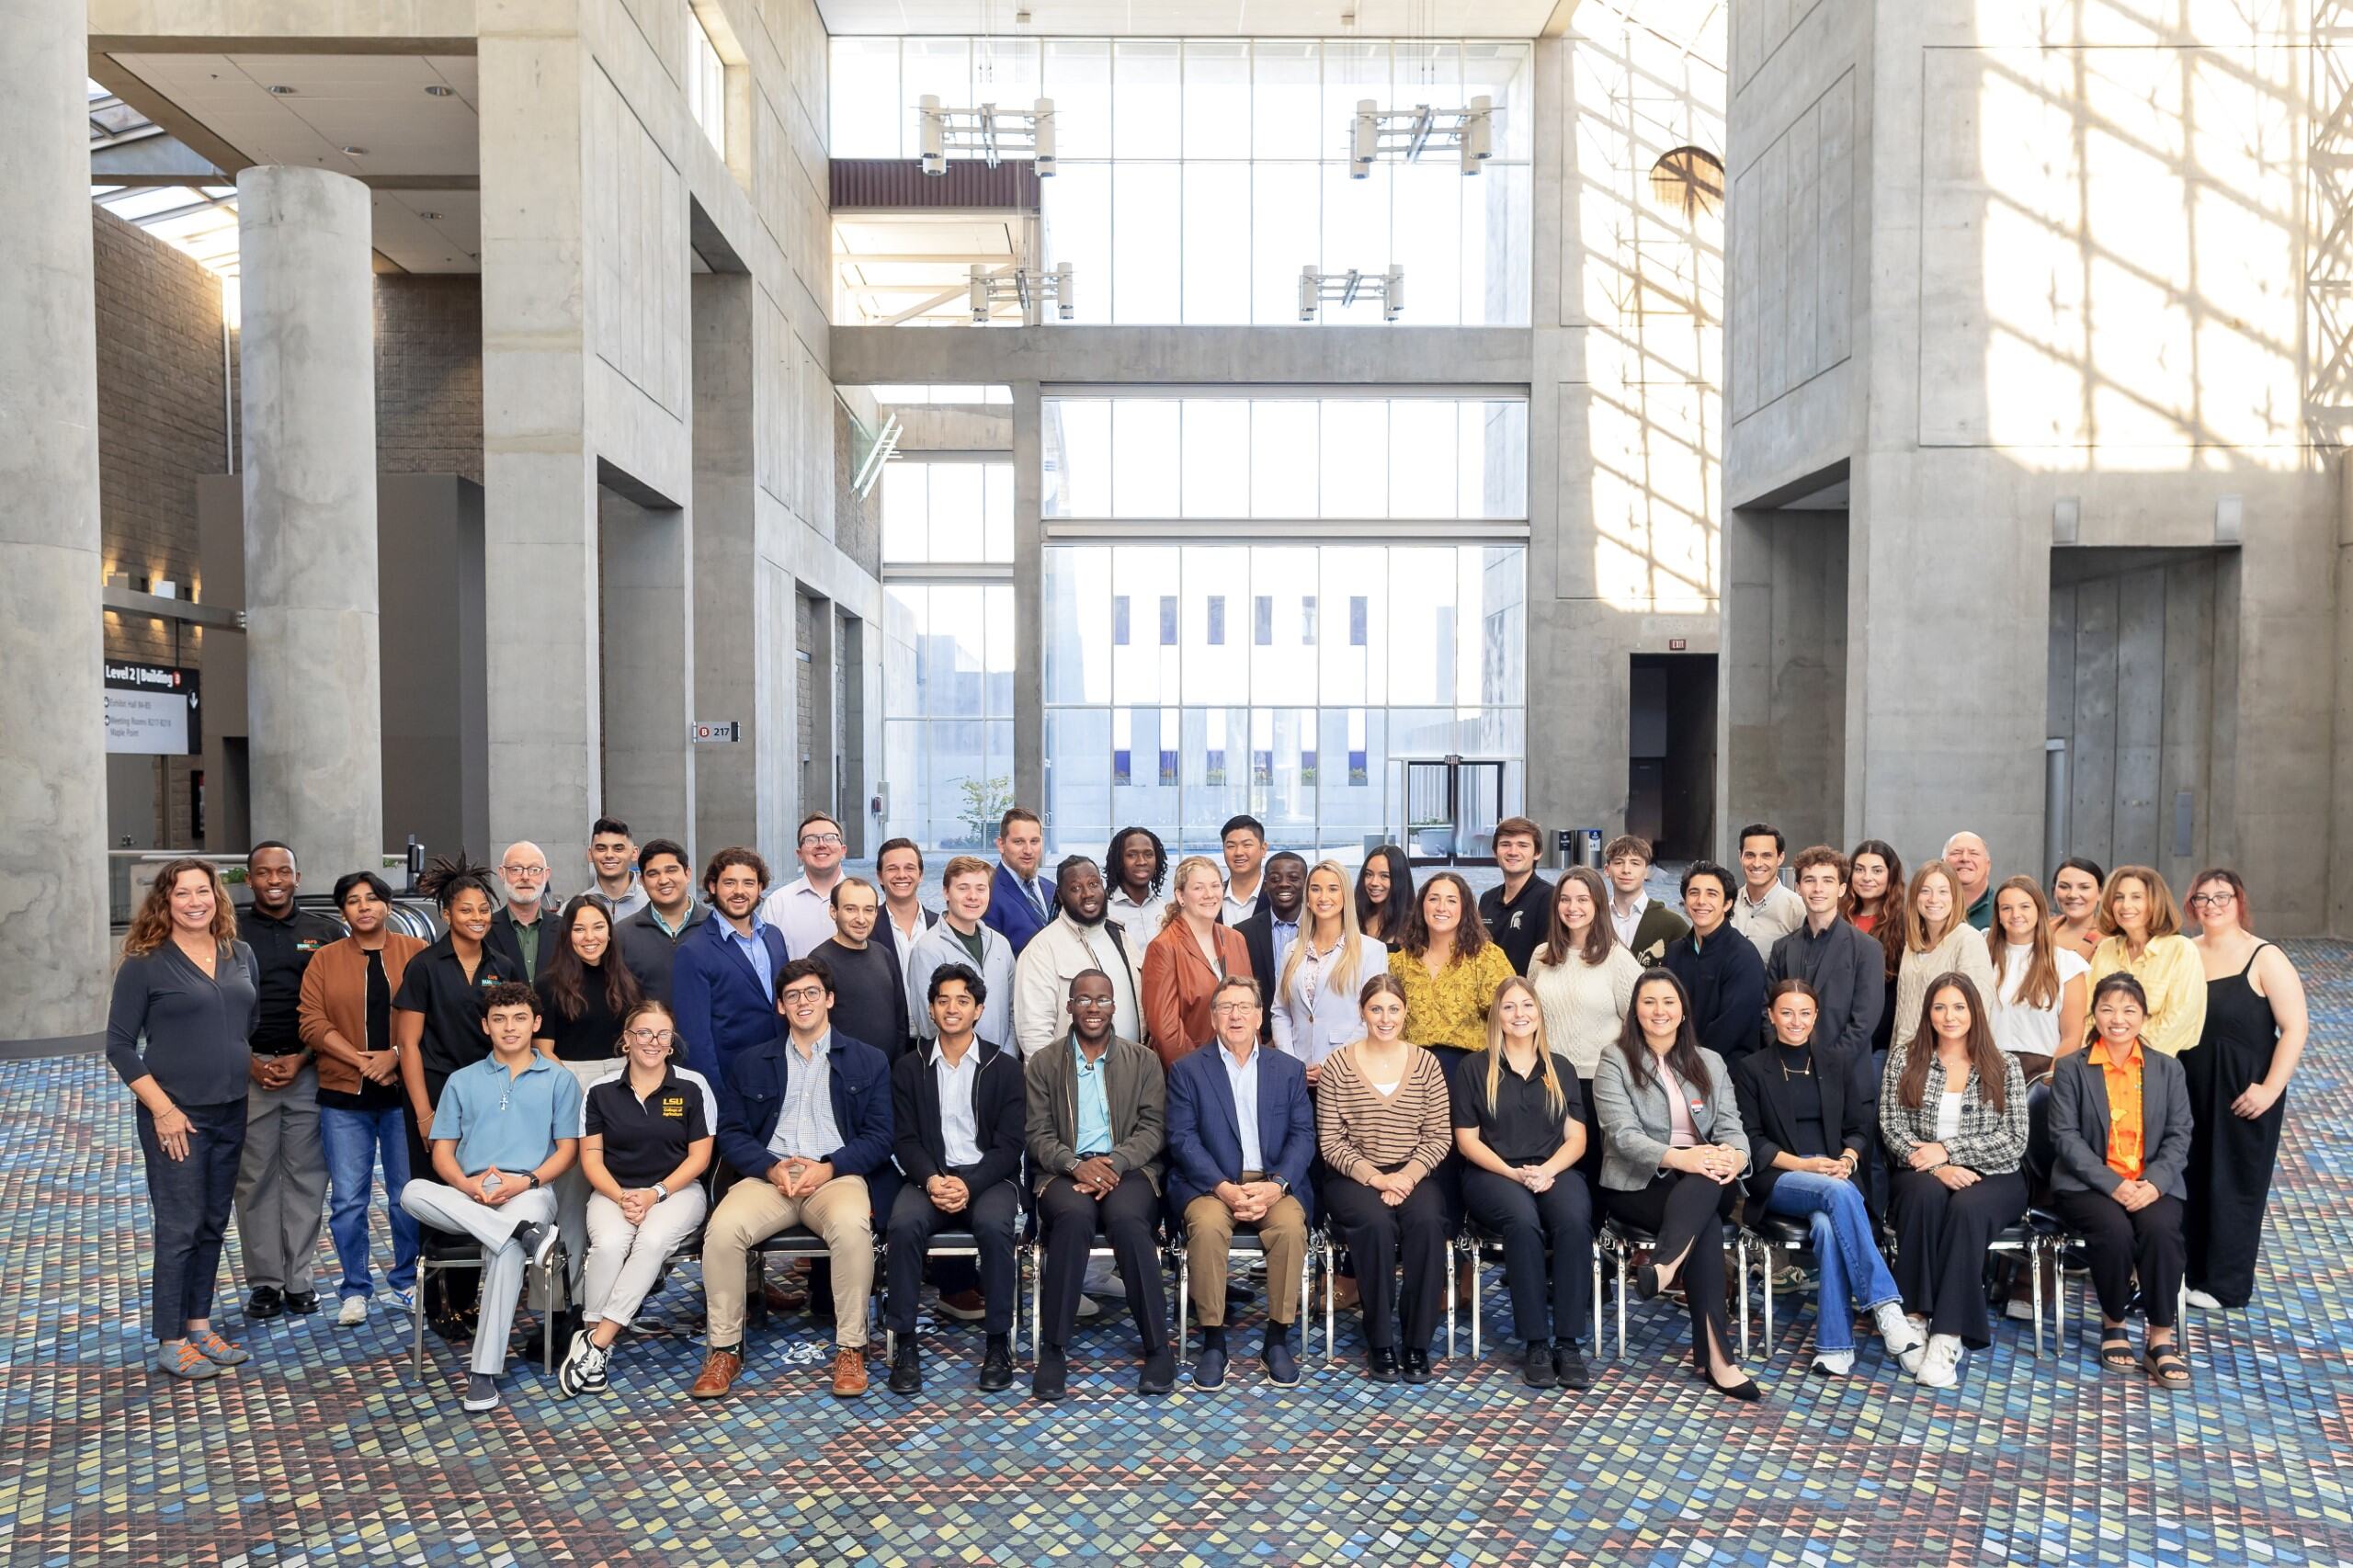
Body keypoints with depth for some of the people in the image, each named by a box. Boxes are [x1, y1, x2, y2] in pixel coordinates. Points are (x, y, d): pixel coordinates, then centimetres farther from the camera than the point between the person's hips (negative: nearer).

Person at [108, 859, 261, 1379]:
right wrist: (162, 1109, -14)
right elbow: (120, 1046, -8)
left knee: (213, 1225, 13)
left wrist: (251, 1068, 7)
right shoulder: (145, 964, -9)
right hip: (176, 1116, -5)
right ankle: (170, 1345, 11)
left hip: (231, 1111, 5)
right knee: (179, 1229, 0)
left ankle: (199, 1327, 25)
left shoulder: (240, 955, 6)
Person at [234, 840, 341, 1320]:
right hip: (248, 1070, 0)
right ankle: (263, 1283, 12)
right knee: (255, 1179, 3)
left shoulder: (324, 932, 6)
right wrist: (251, 1063, -6)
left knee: (306, 1176, 2)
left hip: (309, 1069, 0)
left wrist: (302, 1058, -5)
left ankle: (299, 1280, 11)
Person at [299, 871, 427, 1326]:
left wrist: (395, 1056, -15)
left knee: (408, 1195, 5)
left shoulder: (416, 953, 3)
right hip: (344, 1097, 1)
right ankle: (355, 1290, 18)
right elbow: (312, 1023, -2)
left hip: (403, 1091, -1)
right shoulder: (325, 959, 7)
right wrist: (360, 1060, -12)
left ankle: (407, 1282, 21)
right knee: (347, 1199, 4)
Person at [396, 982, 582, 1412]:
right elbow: (442, 1152, 13)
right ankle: (526, 1234, -36)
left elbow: (567, 1150, 8)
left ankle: (484, 1369, -31)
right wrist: (467, 1185, -10)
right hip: (468, 1197, 3)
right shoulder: (462, 1081, 20)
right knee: (413, 1192, -31)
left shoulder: (559, 1080, 13)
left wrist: (527, 1181, -12)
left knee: (505, 1249, -36)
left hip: (530, 1191, -3)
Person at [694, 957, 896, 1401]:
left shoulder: (868, 1061, 12)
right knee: (723, 1227, -29)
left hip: (837, 1176, -2)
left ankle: (850, 1348, -20)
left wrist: (828, 1167, -12)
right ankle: (724, 1349, -12)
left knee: (852, 1226, -35)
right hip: (768, 1176, 2)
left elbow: (878, 1136, 5)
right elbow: (732, 1132, 9)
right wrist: (772, 1168, -10)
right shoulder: (747, 1064, 18)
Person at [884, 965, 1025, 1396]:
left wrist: (969, 1185, -18)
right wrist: (932, 1181, -17)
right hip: (930, 1177, 1)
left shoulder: (1005, 1068, 4)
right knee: (904, 1224, -31)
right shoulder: (908, 1068, 9)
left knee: (994, 1226, -33)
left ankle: (998, 1342, -18)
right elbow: (904, 1140, 3)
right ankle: (905, 1343, -18)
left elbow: (1009, 1145, -1)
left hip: (989, 1178, -1)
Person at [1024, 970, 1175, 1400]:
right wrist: (1077, 1164, -16)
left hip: (1127, 1169, 0)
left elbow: (1153, 1130, 3)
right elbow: (1037, 1135, 4)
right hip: (1064, 1171, 0)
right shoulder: (1042, 1064, 11)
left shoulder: (1144, 1062, 11)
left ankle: (1158, 1348, -21)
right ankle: (1053, 1349, -24)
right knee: (1074, 1216, -35)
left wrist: (1114, 1163, -16)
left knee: (1127, 1219, -34)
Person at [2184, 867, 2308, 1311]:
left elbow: (2296, 1027, -12)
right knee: (2188, 1181, 12)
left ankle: (2225, 1284, 18)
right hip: (2187, 1091, 4)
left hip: (2243, 1095, -4)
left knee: (2234, 1183, 7)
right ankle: (2183, 1269, 26)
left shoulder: (2264, 959, -8)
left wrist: (2270, 1089, -17)